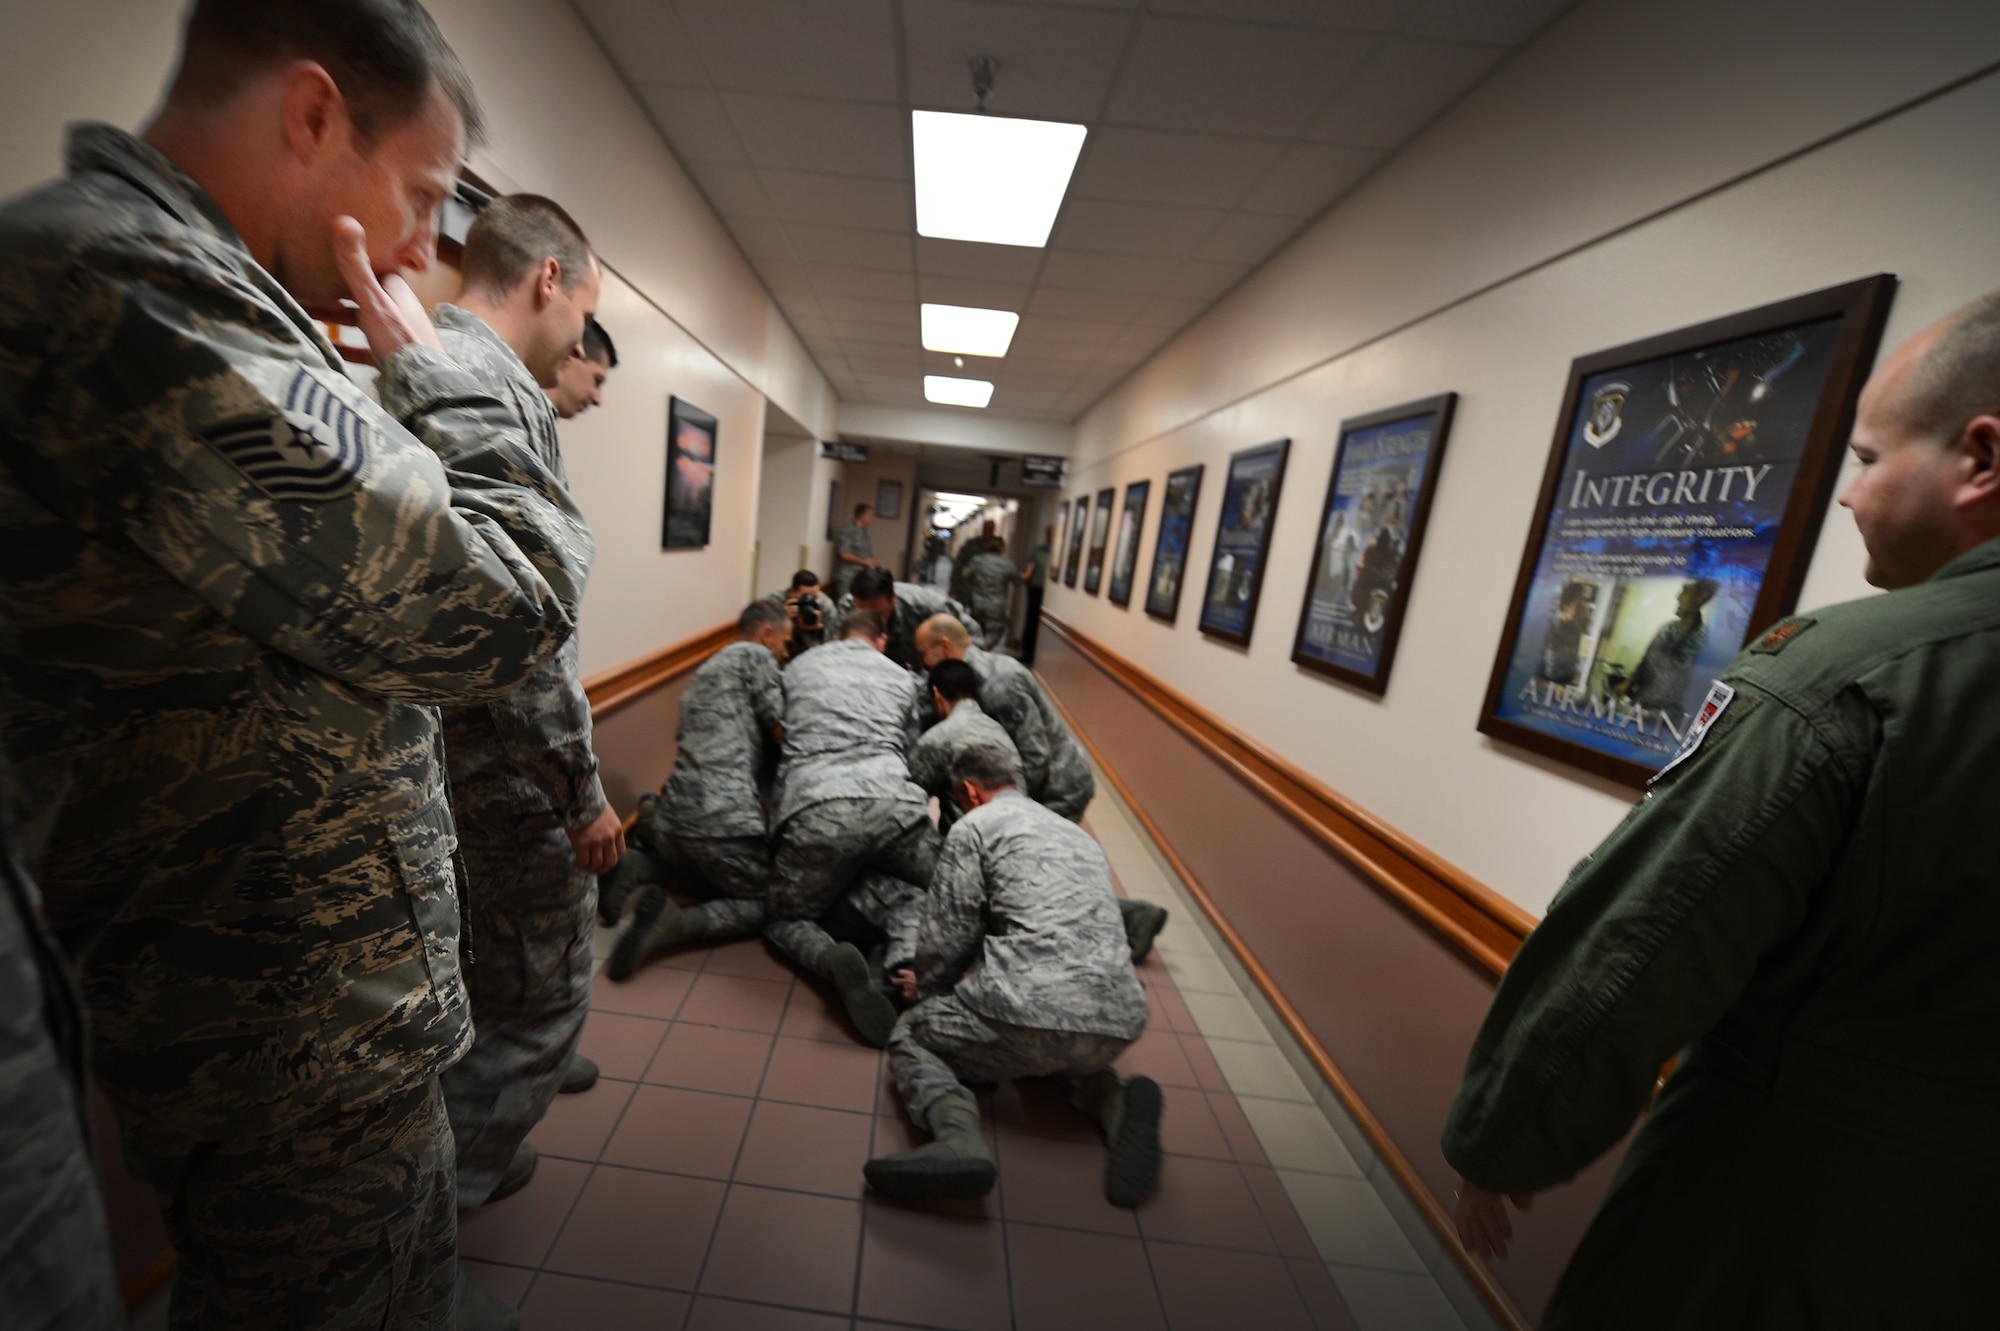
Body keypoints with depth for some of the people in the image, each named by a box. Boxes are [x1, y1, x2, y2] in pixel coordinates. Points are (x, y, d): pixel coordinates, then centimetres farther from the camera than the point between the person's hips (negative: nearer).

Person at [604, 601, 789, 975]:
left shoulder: (704, 669, 27)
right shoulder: (754, 655, 1)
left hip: (673, 817, 8)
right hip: (725, 821, -8)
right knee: (766, 905, 10)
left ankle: (639, 867, 8)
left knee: (715, 877, 32)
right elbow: (783, 732, -5)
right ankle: (679, 923, -14)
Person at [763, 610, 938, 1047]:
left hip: (813, 809, 0)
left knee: (785, 918, 22)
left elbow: (779, 738, 35)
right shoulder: (901, 678, 25)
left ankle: (834, 959, -13)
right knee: (928, 884, 28)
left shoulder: (798, 666, 26)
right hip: (890, 802, 1)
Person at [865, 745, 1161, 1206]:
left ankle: (959, 1136, -13)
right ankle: (1113, 1101, 8)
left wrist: (927, 988, 26)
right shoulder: (1079, 834, 28)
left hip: (1033, 1006, -7)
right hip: (1118, 1023, 7)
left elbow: (945, 937, 3)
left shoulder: (974, 826, 6)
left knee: (910, 1037, 17)